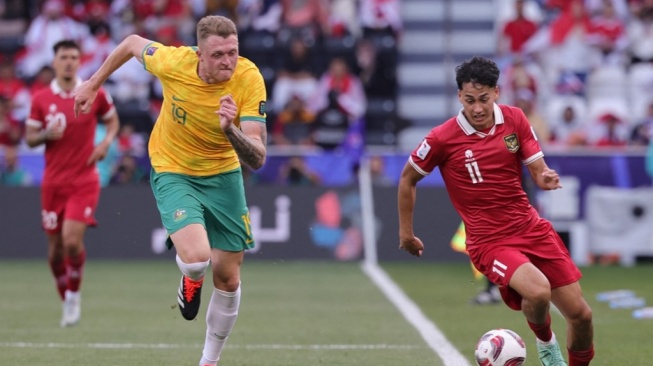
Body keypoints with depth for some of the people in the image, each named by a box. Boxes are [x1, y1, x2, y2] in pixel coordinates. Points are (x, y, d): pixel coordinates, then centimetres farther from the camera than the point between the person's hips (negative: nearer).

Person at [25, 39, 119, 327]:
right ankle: (66, 302, 25)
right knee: (55, 249, 5)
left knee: (72, 239, -18)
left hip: (84, 181, -2)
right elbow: (29, 138, 5)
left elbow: (112, 120, 14)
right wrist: (47, 134, -16)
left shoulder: (95, 94, -2)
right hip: (53, 182, 2)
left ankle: (74, 295, 4)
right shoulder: (41, 99, 1)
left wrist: (106, 142, -6)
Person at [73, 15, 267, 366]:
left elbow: (257, 159, -28)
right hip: (173, 173, -2)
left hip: (223, 175, 2)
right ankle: (191, 280, 14)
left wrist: (230, 130, -47)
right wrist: (93, 84, 10)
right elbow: (133, 43, 0)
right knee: (196, 257, -26)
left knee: (227, 277, 4)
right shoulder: (173, 62, -24)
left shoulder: (249, 80, -24)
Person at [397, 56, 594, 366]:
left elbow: (538, 171, 1)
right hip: (489, 241, -4)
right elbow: (407, 179, 4)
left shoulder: (515, 119, -1)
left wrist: (546, 178, -23)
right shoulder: (442, 138, -11)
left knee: (581, 314, 1)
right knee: (538, 291, -31)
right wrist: (406, 233, 9)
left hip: (532, 228, 4)